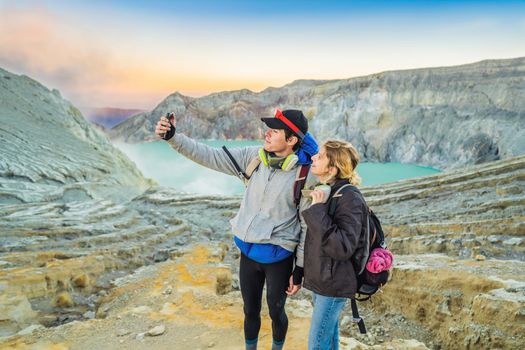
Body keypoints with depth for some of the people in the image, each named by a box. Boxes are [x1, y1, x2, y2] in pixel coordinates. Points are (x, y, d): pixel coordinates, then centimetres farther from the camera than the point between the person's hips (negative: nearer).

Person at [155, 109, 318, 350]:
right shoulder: (254, 157, -7)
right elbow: (211, 156, -6)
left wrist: (299, 270, -6)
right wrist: (173, 137, -17)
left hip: (278, 257, -3)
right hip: (248, 251, 4)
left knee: (276, 312, 18)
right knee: (250, 311, 21)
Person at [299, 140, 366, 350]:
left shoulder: (350, 198, -23)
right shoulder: (324, 191, 2)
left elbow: (343, 248, -30)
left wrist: (318, 212, -31)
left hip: (334, 284, -8)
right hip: (322, 278, 8)